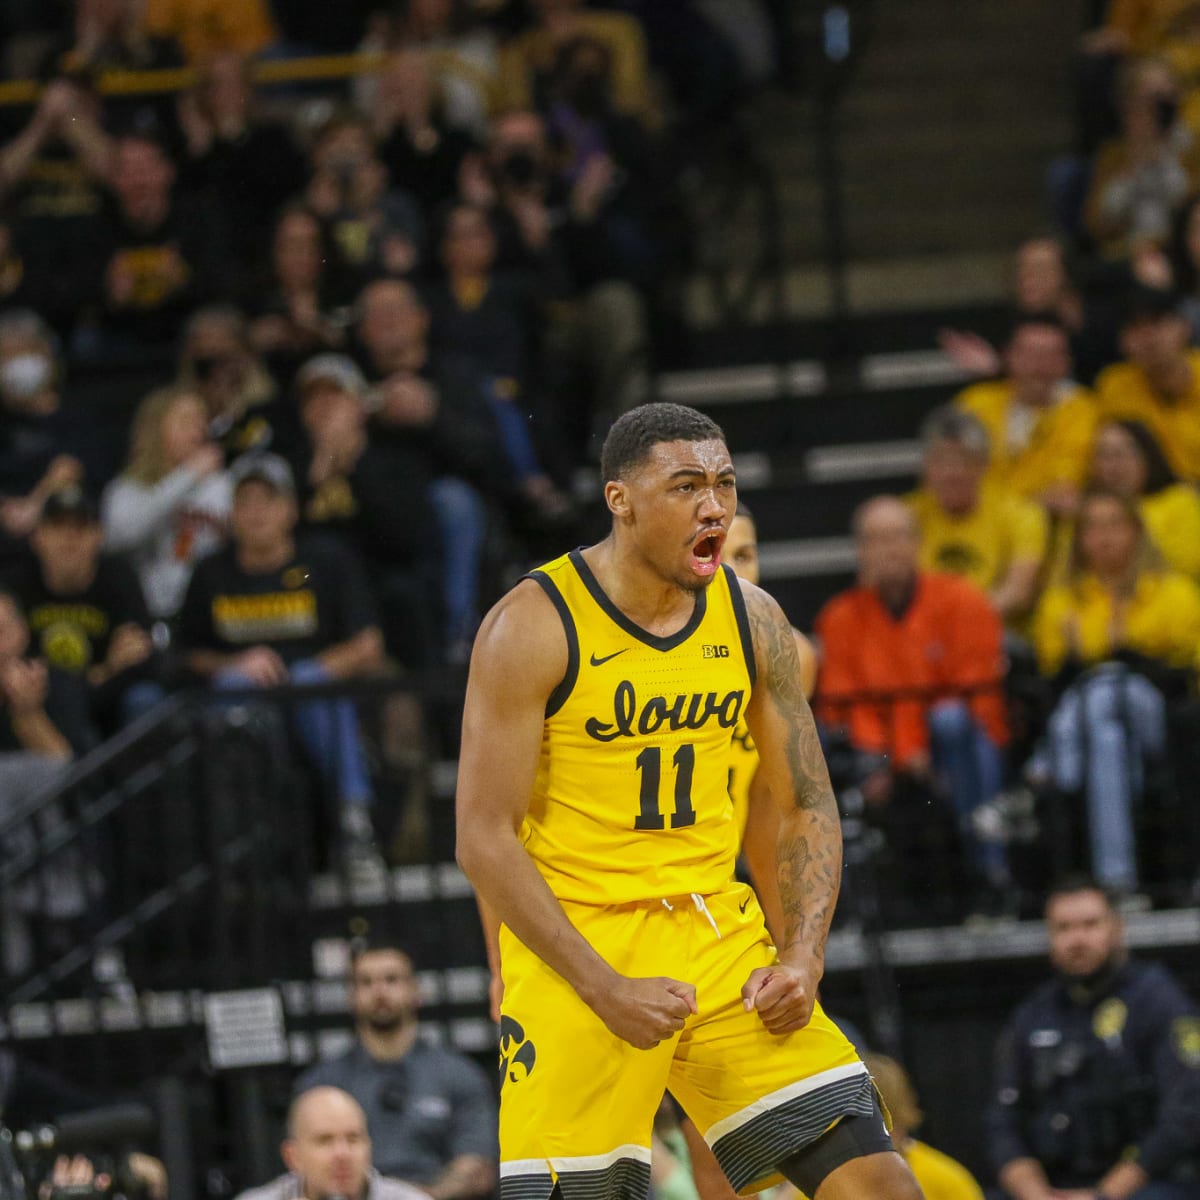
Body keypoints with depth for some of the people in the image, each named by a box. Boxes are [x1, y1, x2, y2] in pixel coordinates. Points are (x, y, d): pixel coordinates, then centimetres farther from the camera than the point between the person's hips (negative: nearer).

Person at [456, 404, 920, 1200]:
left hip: (716, 928, 5)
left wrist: (804, 958, -4)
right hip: (575, 947, -5)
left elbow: (808, 809, 12)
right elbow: (485, 840, -14)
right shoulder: (533, 626, -12)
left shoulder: (752, 620, 4)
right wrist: (605, 989, -19)